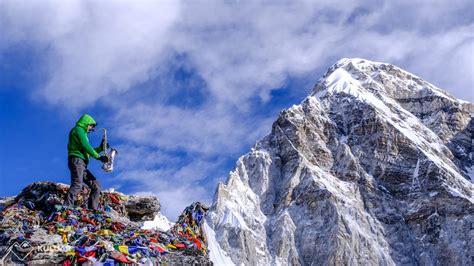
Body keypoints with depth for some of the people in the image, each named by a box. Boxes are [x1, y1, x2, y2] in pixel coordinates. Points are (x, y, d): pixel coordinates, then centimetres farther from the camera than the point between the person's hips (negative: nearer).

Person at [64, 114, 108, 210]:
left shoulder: (82, 133, 32)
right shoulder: (78, 130, 3)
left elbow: (87, 151, 34)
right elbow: (85, 146, -11)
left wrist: (100, 148, 25)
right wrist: (99, 157, -8)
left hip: (82, 165, 10)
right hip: (76, 160, -10)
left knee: (96, 185, 5)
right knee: (77, 184, -28)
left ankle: (93, 209, -1)